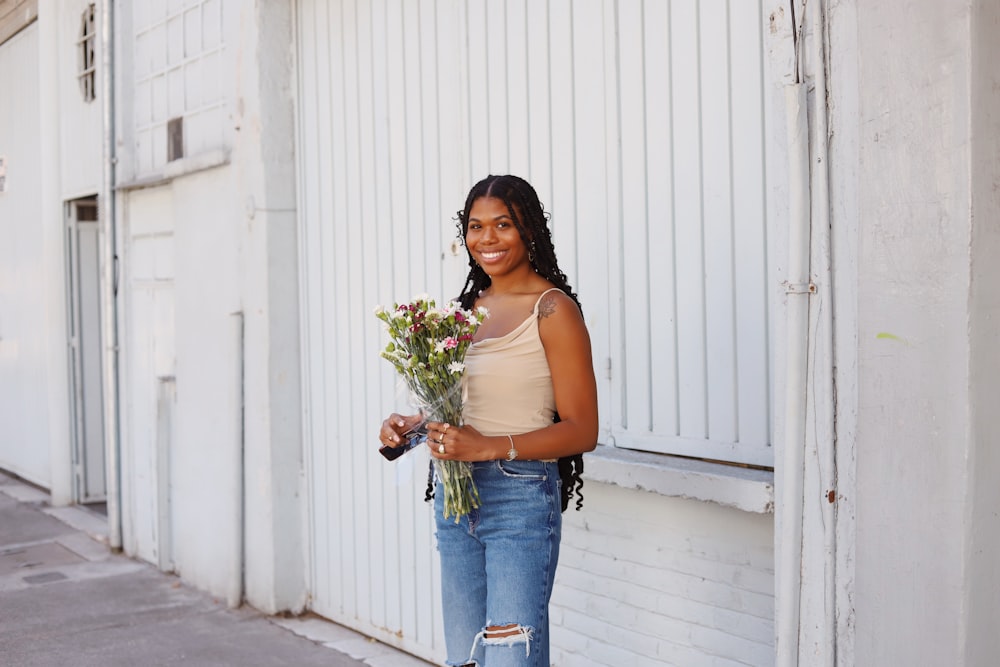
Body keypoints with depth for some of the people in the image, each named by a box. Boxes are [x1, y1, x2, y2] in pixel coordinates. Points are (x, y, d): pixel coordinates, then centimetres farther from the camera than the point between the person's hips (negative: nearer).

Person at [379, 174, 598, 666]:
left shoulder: (553, 310, -8)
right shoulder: (470, 307, 12)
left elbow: (581, 430, -12)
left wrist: (488, 447, -21)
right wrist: (411, 424, 3)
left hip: (520, 500, -7)